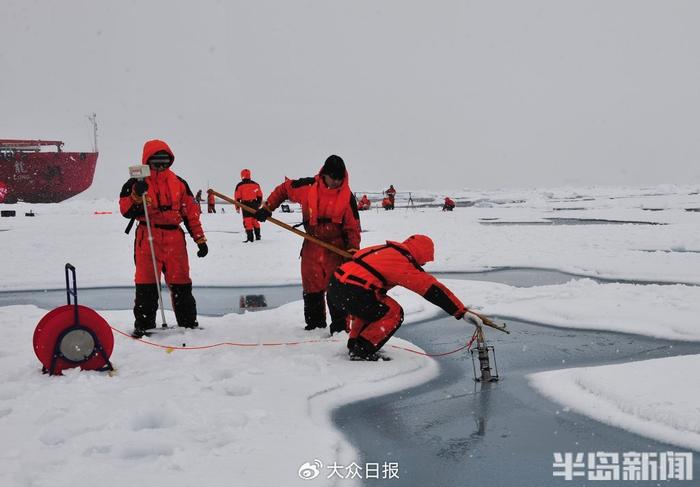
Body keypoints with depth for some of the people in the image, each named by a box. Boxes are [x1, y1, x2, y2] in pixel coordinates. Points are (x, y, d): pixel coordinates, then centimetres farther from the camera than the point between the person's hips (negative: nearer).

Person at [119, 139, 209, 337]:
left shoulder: (179, 183, 12)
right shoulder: (135, 184, 4)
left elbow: (191, 213, 13)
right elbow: (127, 211, -5)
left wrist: (200, 239, 9)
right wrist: (137, 195, -22)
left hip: (175, 238, 2)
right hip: (147, 238, -2)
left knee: (181, 283, 5)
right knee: (146, 284, -1)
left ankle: (188, 322, 15)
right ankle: (144, 324, 7)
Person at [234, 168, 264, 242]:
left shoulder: (239, 186, -4)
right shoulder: (255, 184, 7)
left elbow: (237, 197, -4)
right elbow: (260, 196, 12)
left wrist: (237, 207, 3)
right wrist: (258, 204, 23)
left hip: (245, 205, -4)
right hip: (254, 204, 4)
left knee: (247, 221, -3)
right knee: (255, 220, 14)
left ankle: (250, 237, -8)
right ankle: (257, 236, 18)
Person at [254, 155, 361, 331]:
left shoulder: (347, 196, -9)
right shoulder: (308, 186, -8)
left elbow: (353, 226, -5)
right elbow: (283, 190, 7)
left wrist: (353, 249, -16)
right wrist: (267, 208, 1)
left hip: (336, 247, -2)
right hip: (312, 245, 2)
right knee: (312, 286, 9)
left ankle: (340, 323, 0)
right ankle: (315, 322, 23)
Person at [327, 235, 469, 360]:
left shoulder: (384, 249, 17)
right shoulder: (403, 264, -4)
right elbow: (433, 288, -5)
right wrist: (461, 311, -4)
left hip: (334, 284, 9)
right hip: (352, 294, -9)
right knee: (394, 314, 6)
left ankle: (354, 344, 35)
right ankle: (362, 351, 4)